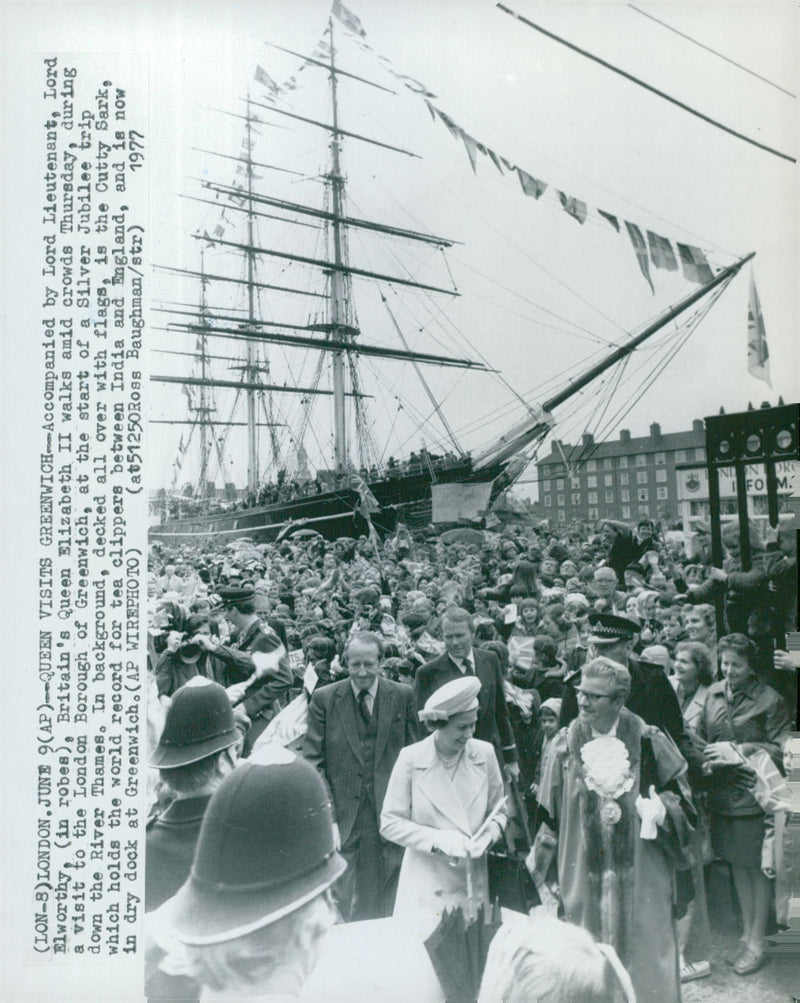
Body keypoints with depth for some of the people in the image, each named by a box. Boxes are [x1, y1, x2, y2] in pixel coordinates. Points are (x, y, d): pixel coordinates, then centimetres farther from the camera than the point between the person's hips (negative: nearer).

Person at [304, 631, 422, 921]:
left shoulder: (402, 696, 2)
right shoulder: (324, 699, -1)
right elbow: (313, 760, -1)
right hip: (344, 813, -1)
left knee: (387, 895, 12)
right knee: (345, 898, 5)